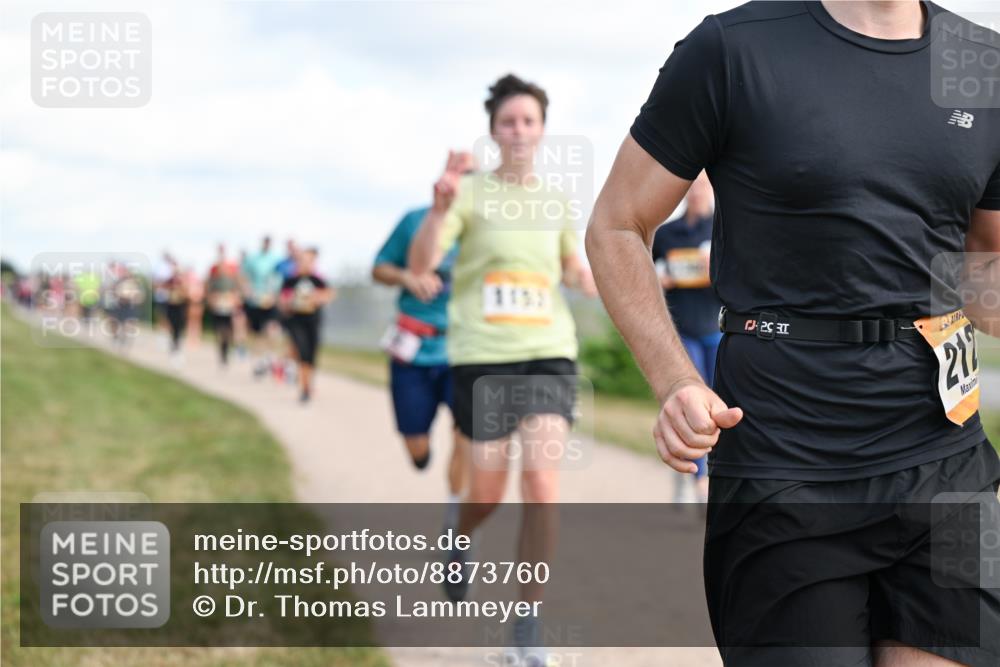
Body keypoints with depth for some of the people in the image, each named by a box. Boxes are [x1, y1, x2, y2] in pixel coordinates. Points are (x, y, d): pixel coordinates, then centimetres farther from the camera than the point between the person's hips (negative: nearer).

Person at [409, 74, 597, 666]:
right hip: (483, 356, -2)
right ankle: (461, 544, 46)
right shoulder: (472, 191, -4)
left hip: (549, 354, 2)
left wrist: (598, 285, 7)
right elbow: (420, 265, -15)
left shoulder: (556, 201, 9)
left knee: (542, 484, -12)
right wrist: (439, 209, -33)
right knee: (487, 493, 8)